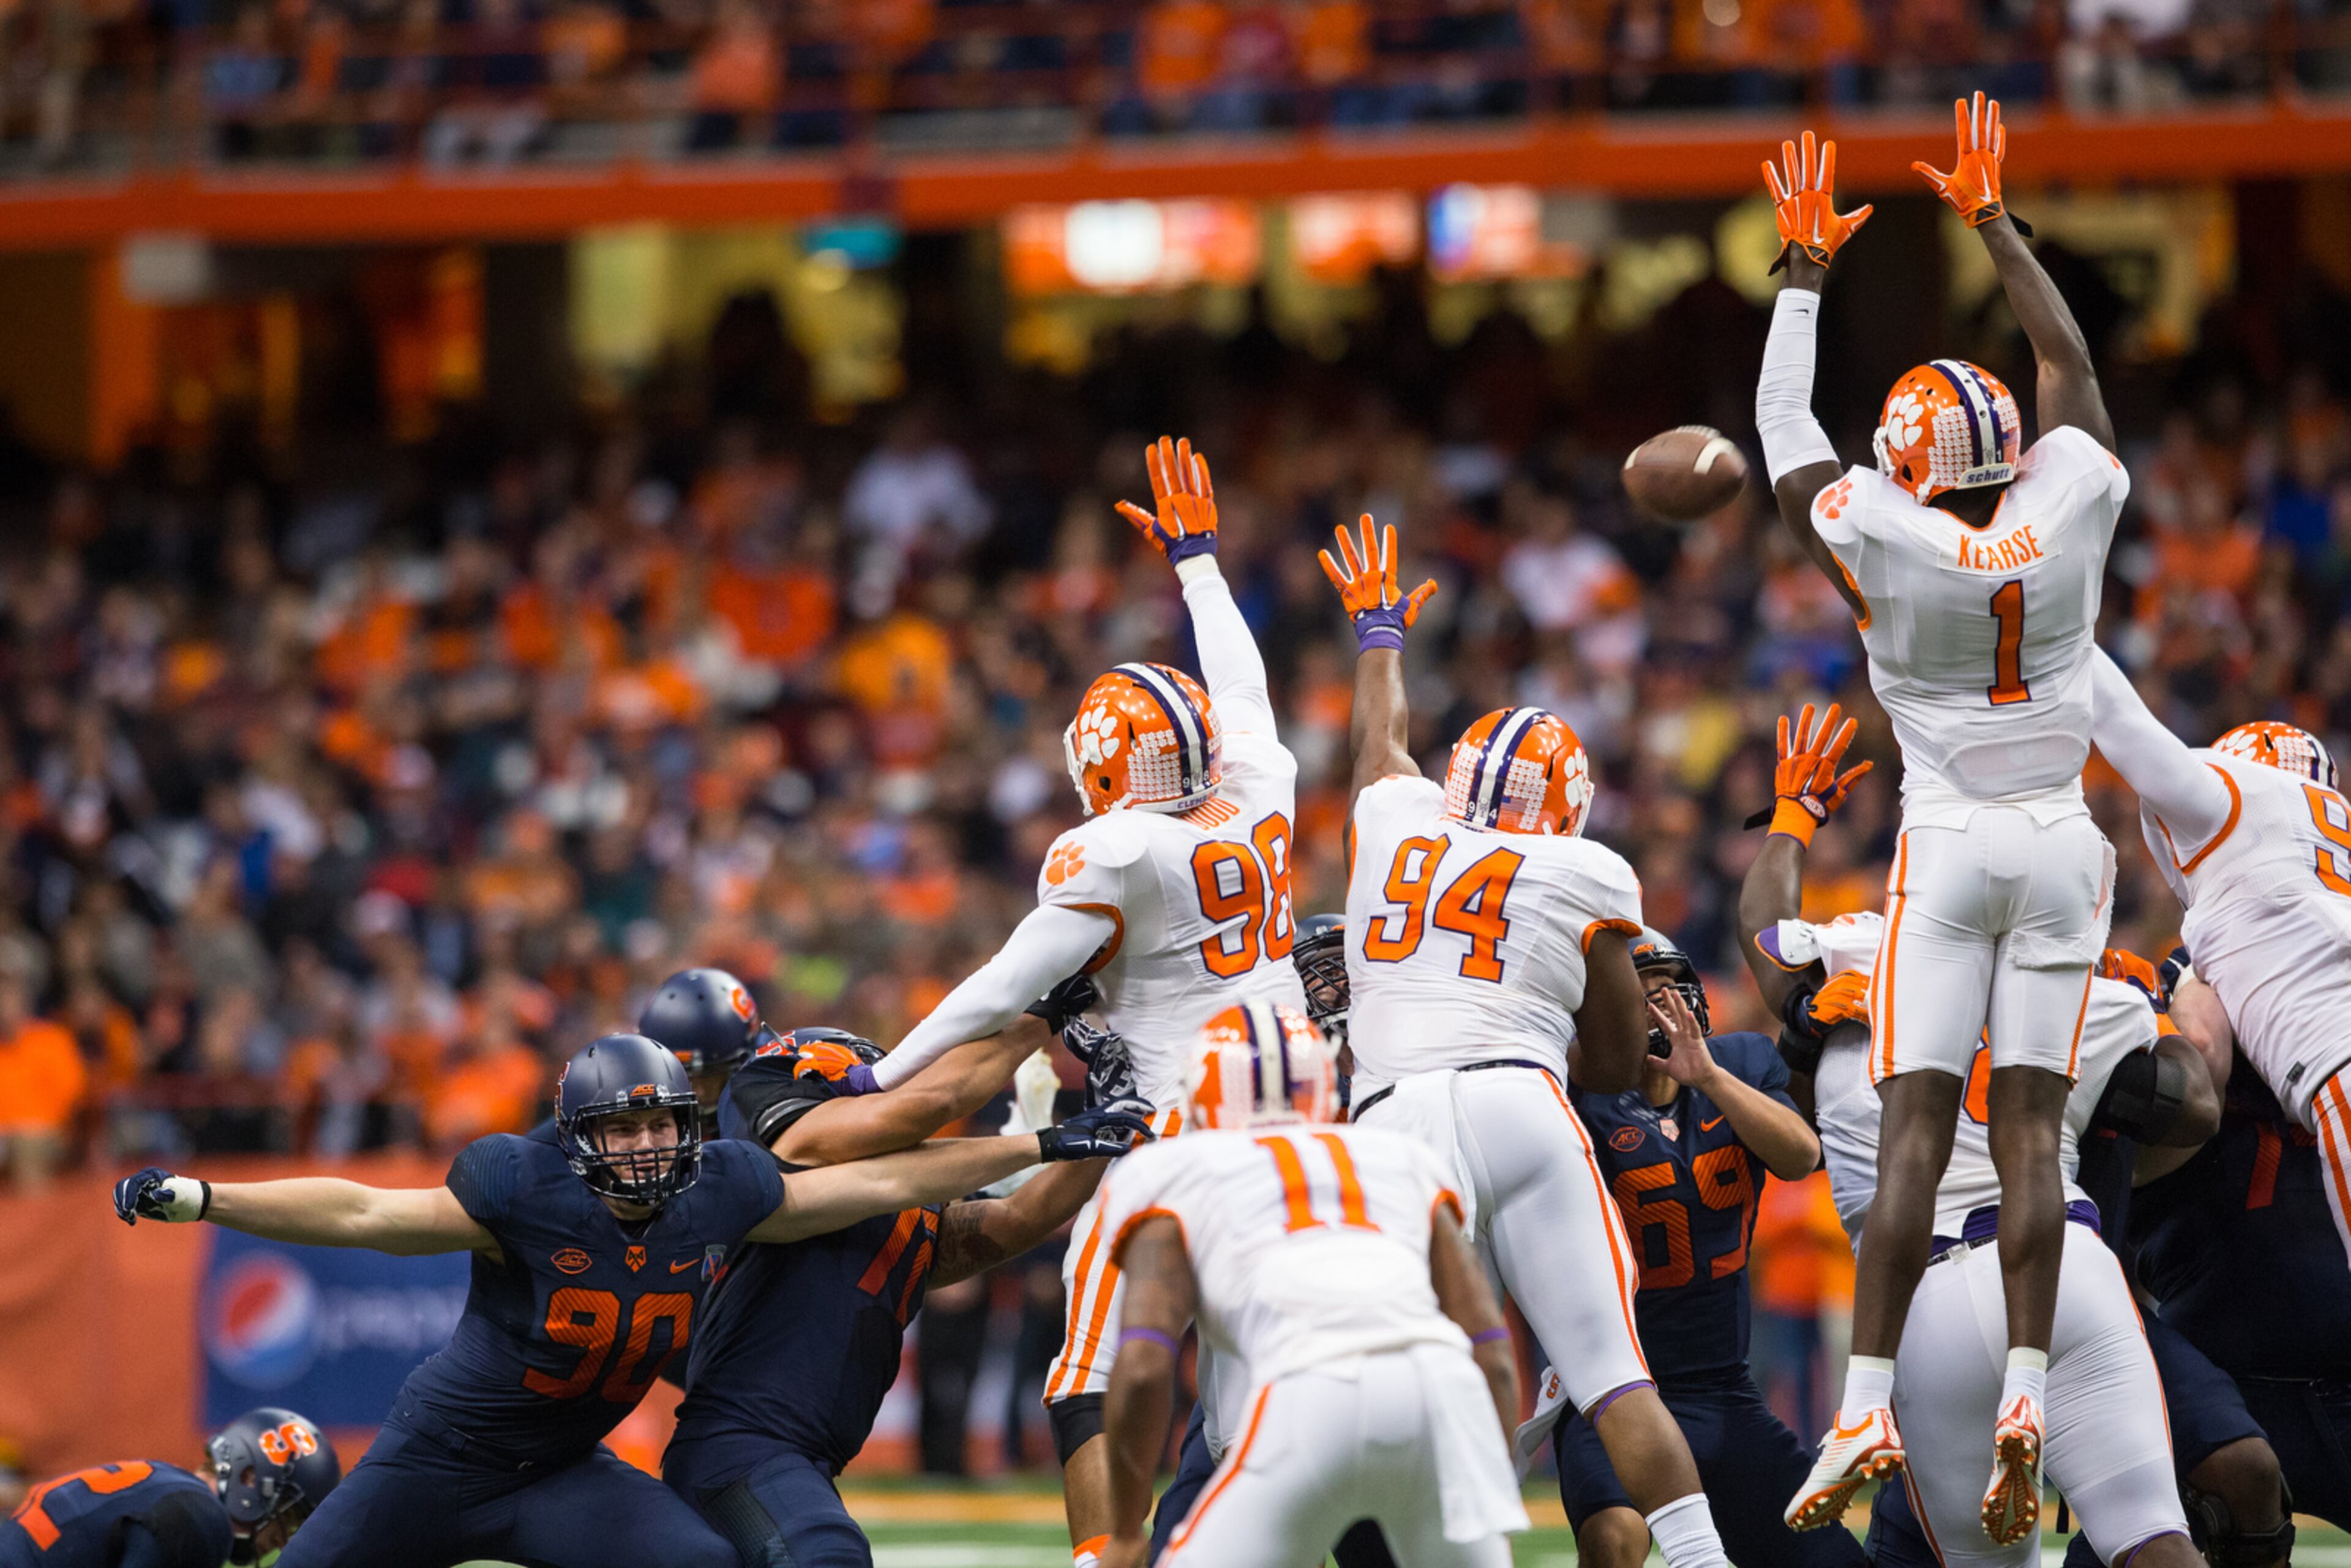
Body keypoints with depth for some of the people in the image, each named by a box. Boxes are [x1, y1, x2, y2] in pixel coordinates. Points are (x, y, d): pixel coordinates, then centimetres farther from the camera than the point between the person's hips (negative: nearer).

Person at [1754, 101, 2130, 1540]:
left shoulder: (1886, 544, -12)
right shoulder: (2071, 510, -6)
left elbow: (1784, 428, 4)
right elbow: (2072, 365, 12)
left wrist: (1805, 272, 15)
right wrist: (1995, 224, 23)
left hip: (1949, 852, -2)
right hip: (2060, 845, 2)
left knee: (1916, 1129, -6)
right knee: (2031, 1128, -2)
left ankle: (1869, 1407, -13)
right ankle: (2026, 1402, -12)